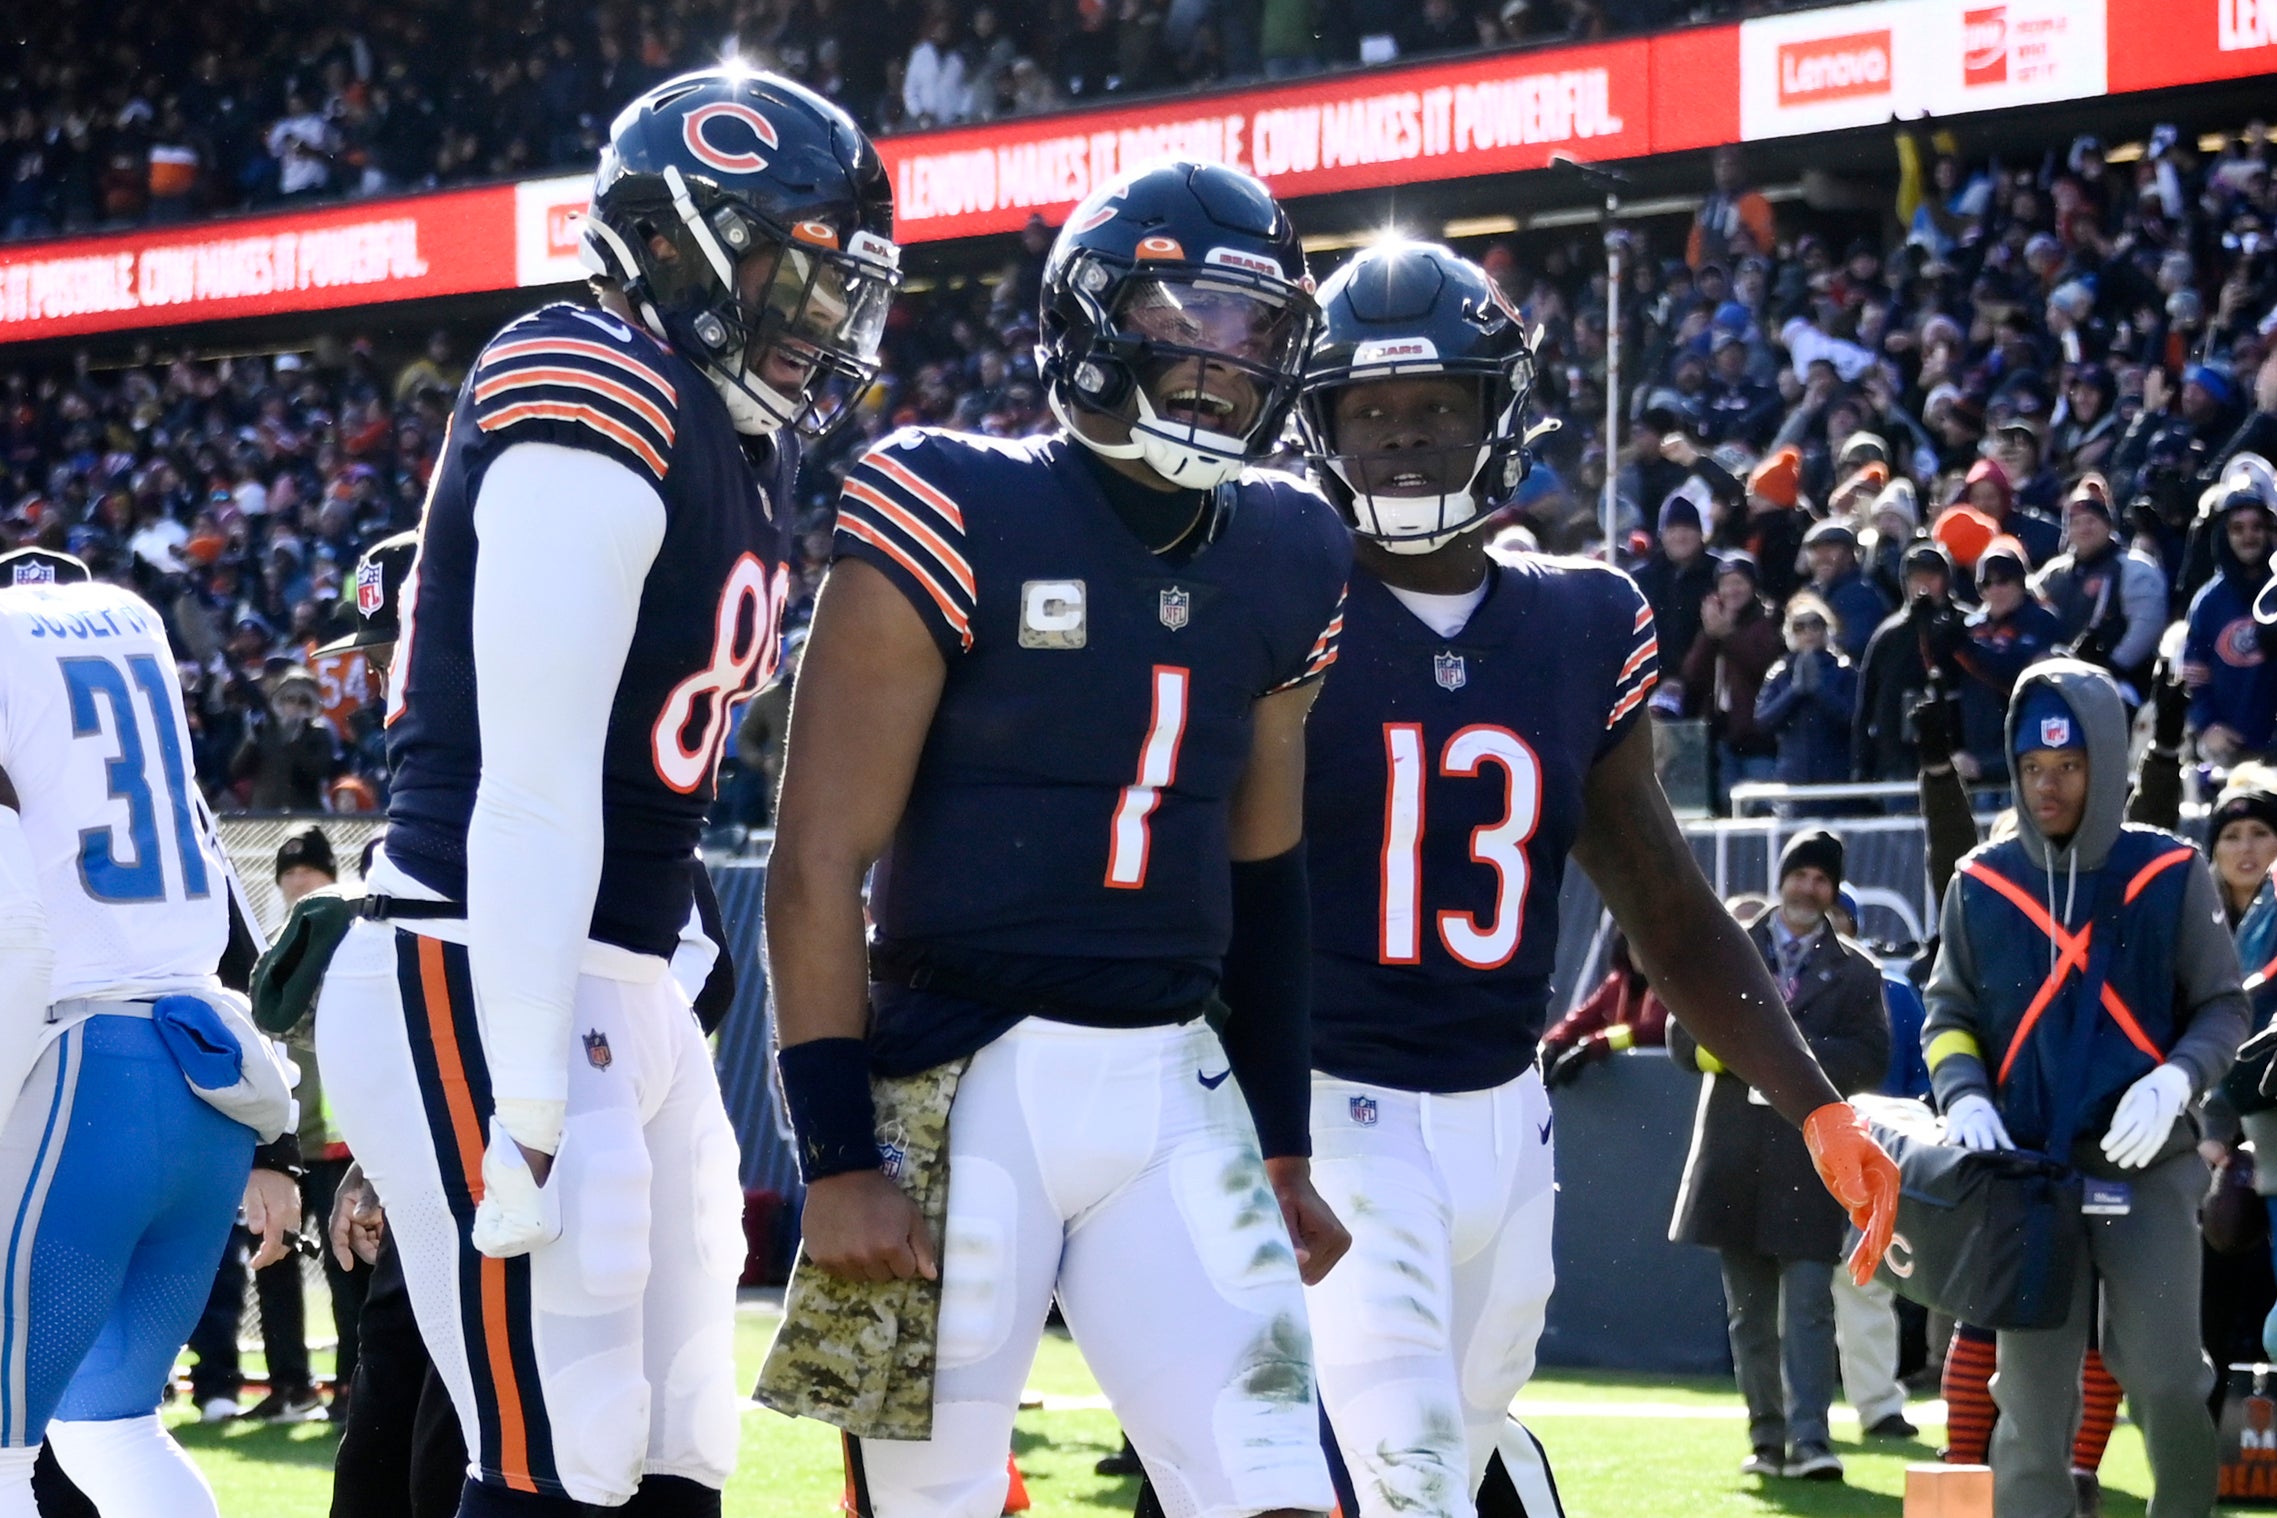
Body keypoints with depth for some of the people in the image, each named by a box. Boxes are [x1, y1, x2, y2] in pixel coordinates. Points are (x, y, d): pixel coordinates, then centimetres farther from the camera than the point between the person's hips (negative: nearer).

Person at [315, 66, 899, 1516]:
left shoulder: (743, 452, 15)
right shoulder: (599, 418, -15)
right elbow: (531, 790, -20)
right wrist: (522, 1110, -23)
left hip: (625, 996, 10)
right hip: (486, 992, -10)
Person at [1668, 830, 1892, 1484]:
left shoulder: (1855, 972, 9)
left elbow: (1871, 1061, -1)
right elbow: (1682, 1037, 8)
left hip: (1810, 1153, -3)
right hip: (1735, 1152, 3)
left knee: (1808, 1302, -12)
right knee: (1749, 1309, 7)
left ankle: (1809, 1440, -17)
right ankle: (1766, 1439, 15)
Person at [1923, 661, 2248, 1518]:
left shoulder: (2169, 875, 0)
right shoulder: (1983, 884, 5)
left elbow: (2224, 1005, 4)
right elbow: (1947, 1013, 12)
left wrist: (2175, 1081, -16)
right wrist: (1964, 1096, -8)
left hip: (2148, 1168, -2)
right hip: (2029, 1169, 2)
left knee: (2165, 1377, -9)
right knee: (2032, 1390, 1)